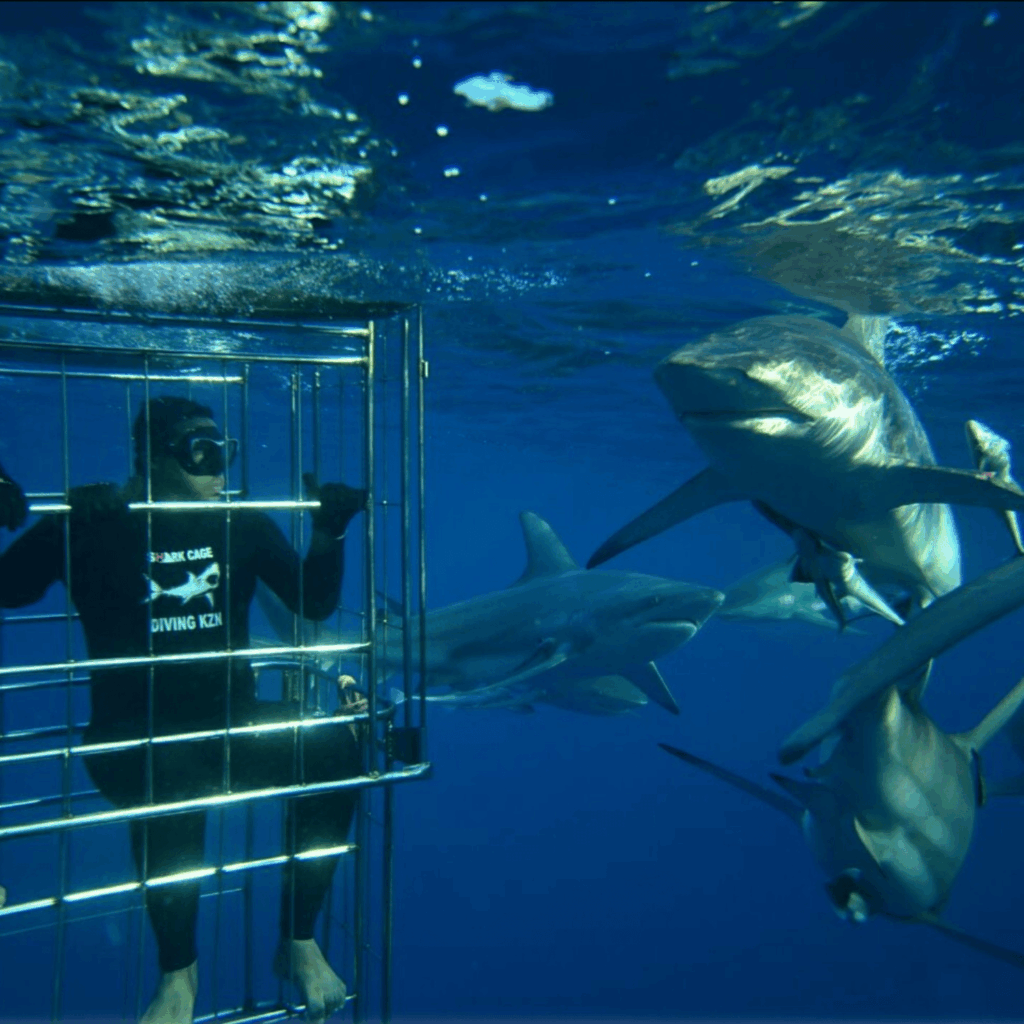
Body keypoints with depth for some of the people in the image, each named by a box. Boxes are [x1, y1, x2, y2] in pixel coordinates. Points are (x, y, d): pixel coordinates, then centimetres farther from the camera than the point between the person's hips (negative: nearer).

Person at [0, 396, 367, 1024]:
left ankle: (300, 942, -6)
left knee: (332, 746, -23)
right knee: (172, 781, -36)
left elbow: (314, 603, 5)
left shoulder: (242, 524, 8)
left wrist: (331, 532, -9)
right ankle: (179, 971, -12)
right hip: (134, 731, -3)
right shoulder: (93, 522, 0)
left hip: (231, 721, 3)